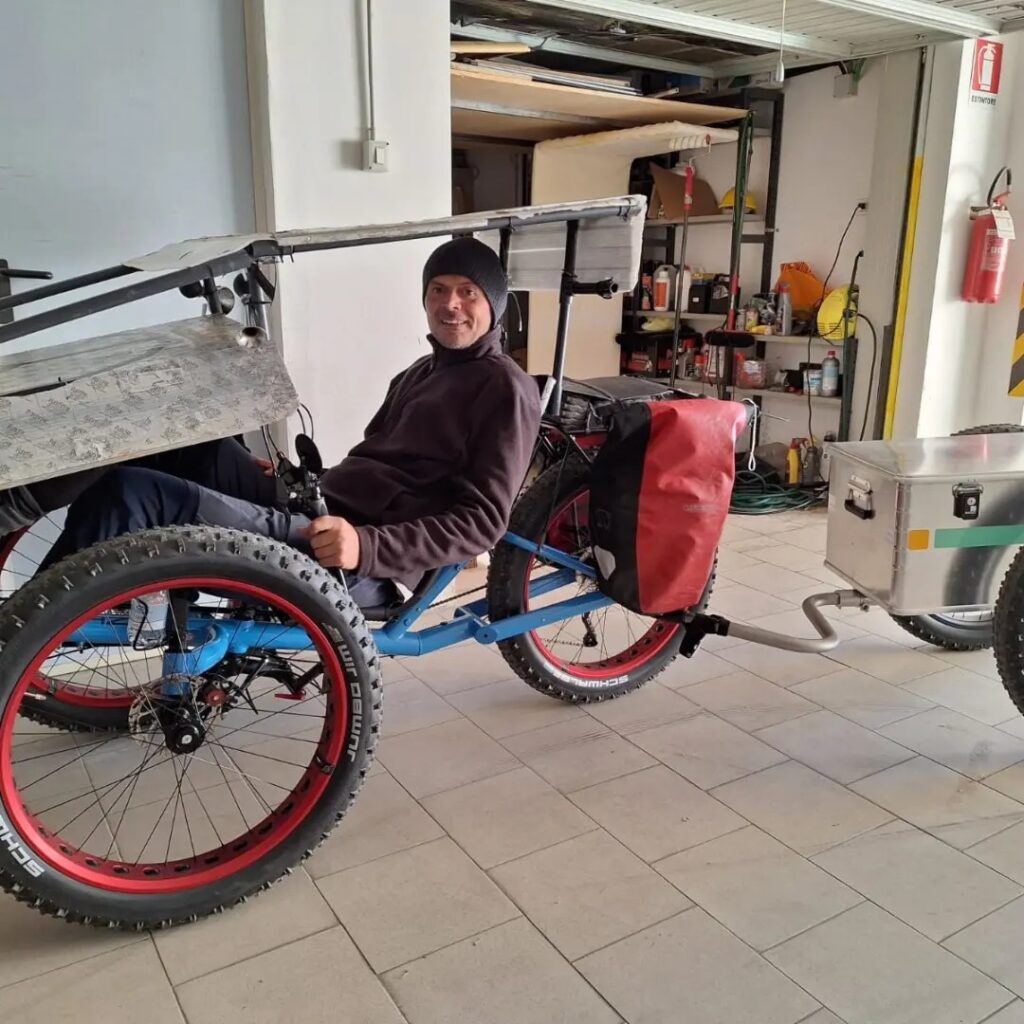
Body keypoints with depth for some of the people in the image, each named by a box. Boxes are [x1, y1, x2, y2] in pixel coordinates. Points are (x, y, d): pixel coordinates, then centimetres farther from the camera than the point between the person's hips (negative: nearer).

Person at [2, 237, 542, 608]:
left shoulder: (505, 389, -3)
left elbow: (482, 521, -13)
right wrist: (292, 481, 9)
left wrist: (366, 546, -25)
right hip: (322, 513, 9)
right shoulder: (418, 374, 25)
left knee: (132, 494, -20)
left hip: (358, 569, -9)